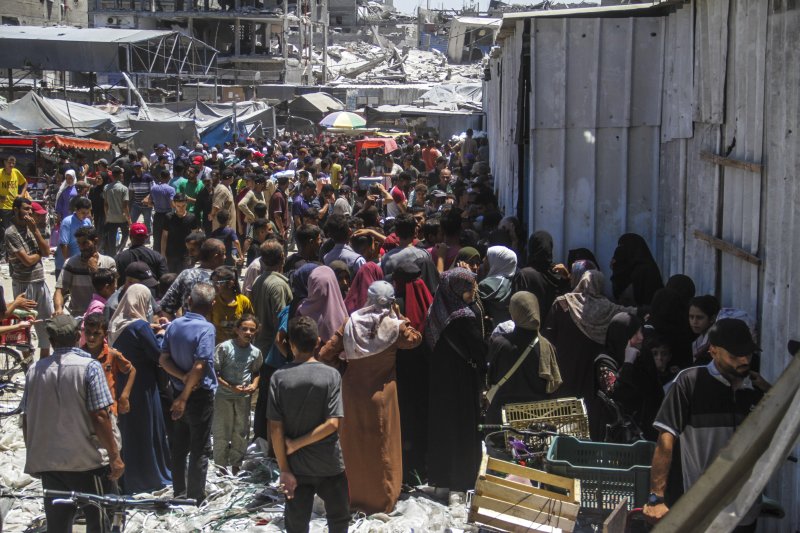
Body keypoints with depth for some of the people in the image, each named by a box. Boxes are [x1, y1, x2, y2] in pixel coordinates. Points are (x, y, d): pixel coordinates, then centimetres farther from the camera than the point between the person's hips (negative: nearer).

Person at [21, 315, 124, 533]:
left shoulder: (34, 370, 3)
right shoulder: (89, 366, -11)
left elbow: (26, 419, 7)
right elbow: (100, 417, -16)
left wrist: (33, 454, 19)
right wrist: (115, 457, -10)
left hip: (46, 463, 5)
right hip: (87, 461, -4)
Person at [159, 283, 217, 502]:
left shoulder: (174, 325, 0)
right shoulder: (206, 328, -19)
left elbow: (163, 359, -1)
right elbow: (199, 366, -24)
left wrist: (183, 377, -11)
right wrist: (184, 397, -18)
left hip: (178, 391, 6)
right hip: (200, 394, -6)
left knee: (178, 447, 16)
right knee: (200, 450, 4)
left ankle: (179, 493, 26)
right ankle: (196, 498, 10)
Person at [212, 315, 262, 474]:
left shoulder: (256, 352, -1)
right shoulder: (224, 347, -14)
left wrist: (254, 385, -5)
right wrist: (230, 387, -19)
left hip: (244, 398, 4)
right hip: (224, 397, -4)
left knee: (241, 434, 14)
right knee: (222, 435, 4)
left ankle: (236, 466, 29)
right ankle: (220, 467, 18)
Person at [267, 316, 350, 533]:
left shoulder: (279, 378, -7)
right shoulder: (331, 375, -9)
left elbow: (275, 429, -10)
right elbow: (332, 424, -16)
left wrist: (284, 470, -5)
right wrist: (296, 444, -9)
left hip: (296, 467, 1)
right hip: (330, 466, -1)